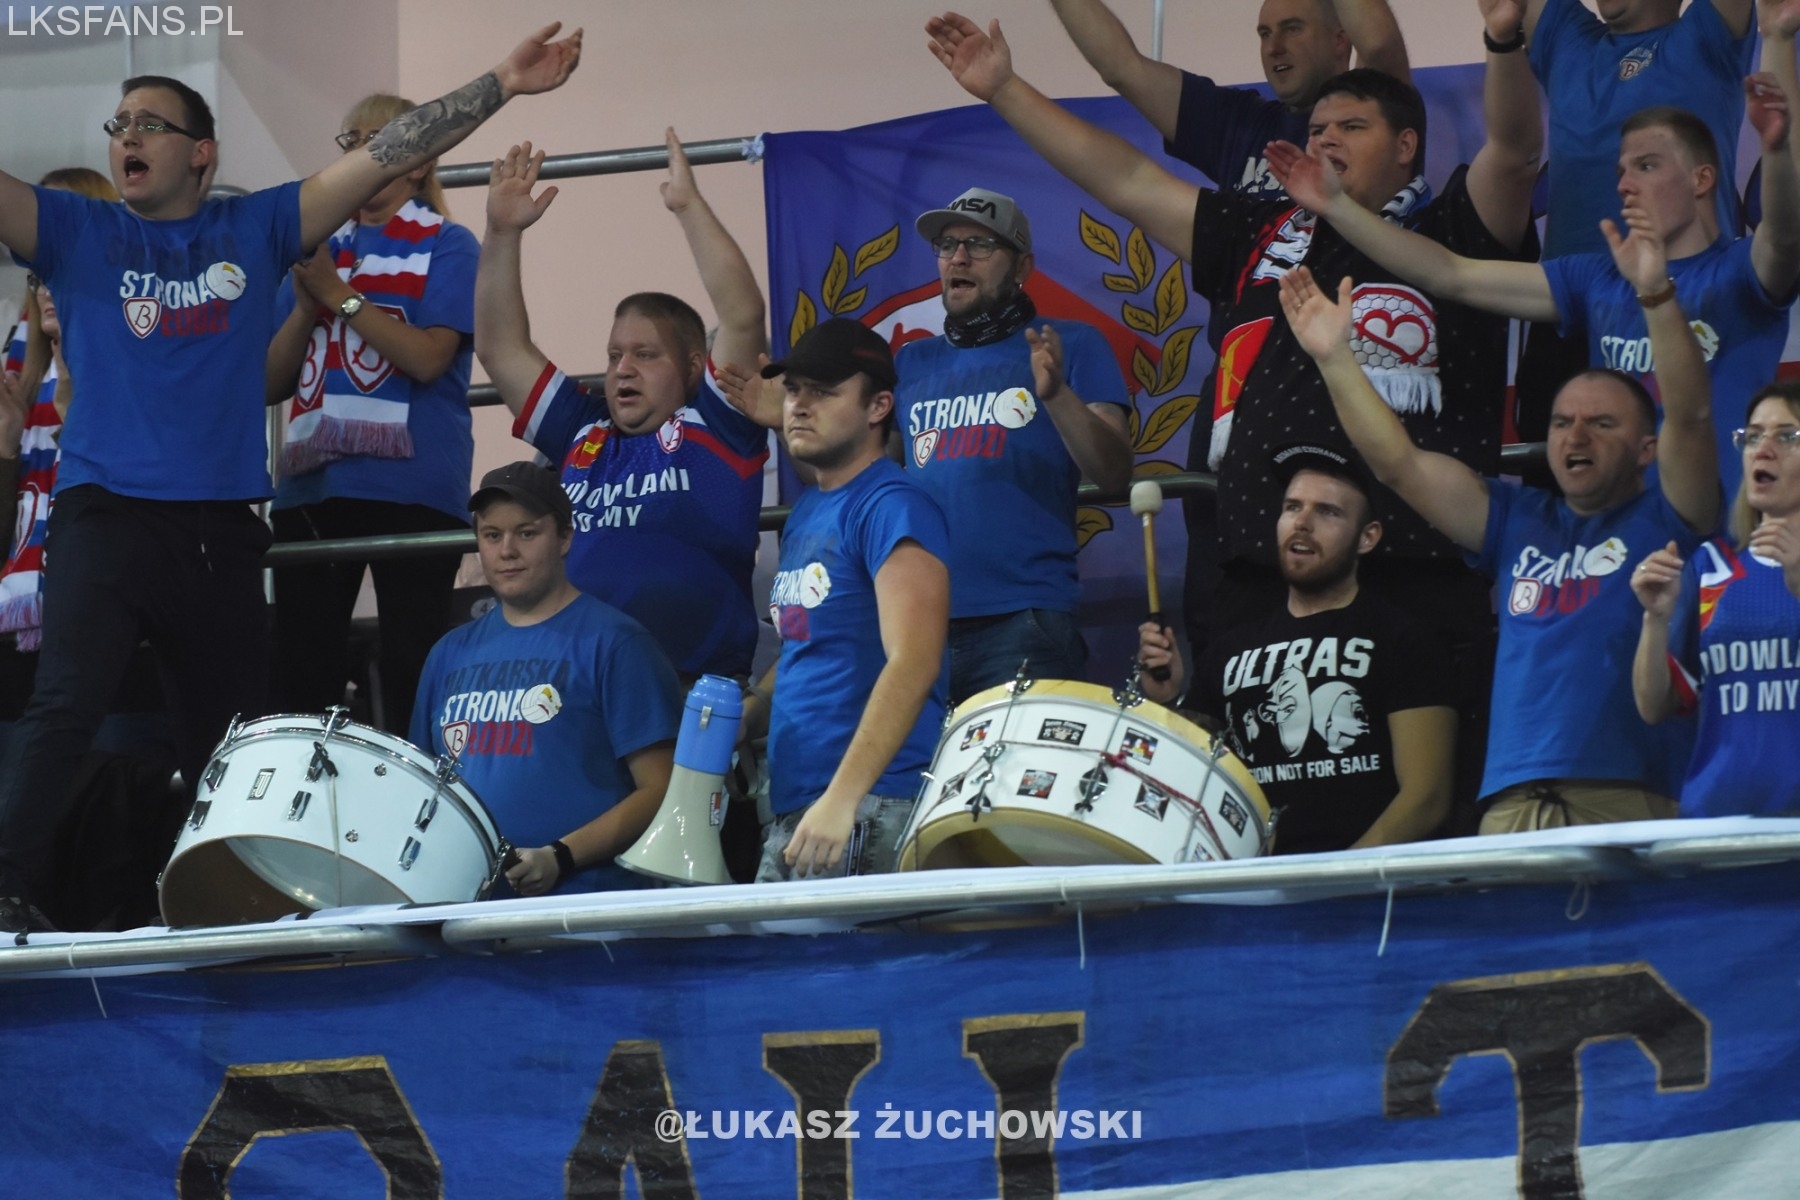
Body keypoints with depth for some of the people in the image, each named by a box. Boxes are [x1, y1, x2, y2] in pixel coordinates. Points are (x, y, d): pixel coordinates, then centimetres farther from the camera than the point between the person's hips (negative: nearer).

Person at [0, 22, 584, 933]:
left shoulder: (256, 230, 11)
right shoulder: (76, 233, 8)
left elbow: (384, 158, 8)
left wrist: (500, 86, 4)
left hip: (222, 530, 3)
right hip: (107, 516, -3)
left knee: (228, 740, 7)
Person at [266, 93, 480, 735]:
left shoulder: (444, 247, 3)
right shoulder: (318, 248, 18)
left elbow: (428, 357, -12)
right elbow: (270, 383, 13)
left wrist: (339, 295, -11)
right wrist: (306, 307, -3)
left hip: (408, 484, -5)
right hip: (311, 487, 5)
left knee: (412, 679, -5)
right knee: (301, 674, 1)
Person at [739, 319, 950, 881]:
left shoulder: (891, 508, -10)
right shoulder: (806, 512, 18)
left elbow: (913, 664, -20)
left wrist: (843, 797, -28)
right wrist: (744, 719, 9)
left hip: (870, 812, -9)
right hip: (791, 812, 9)